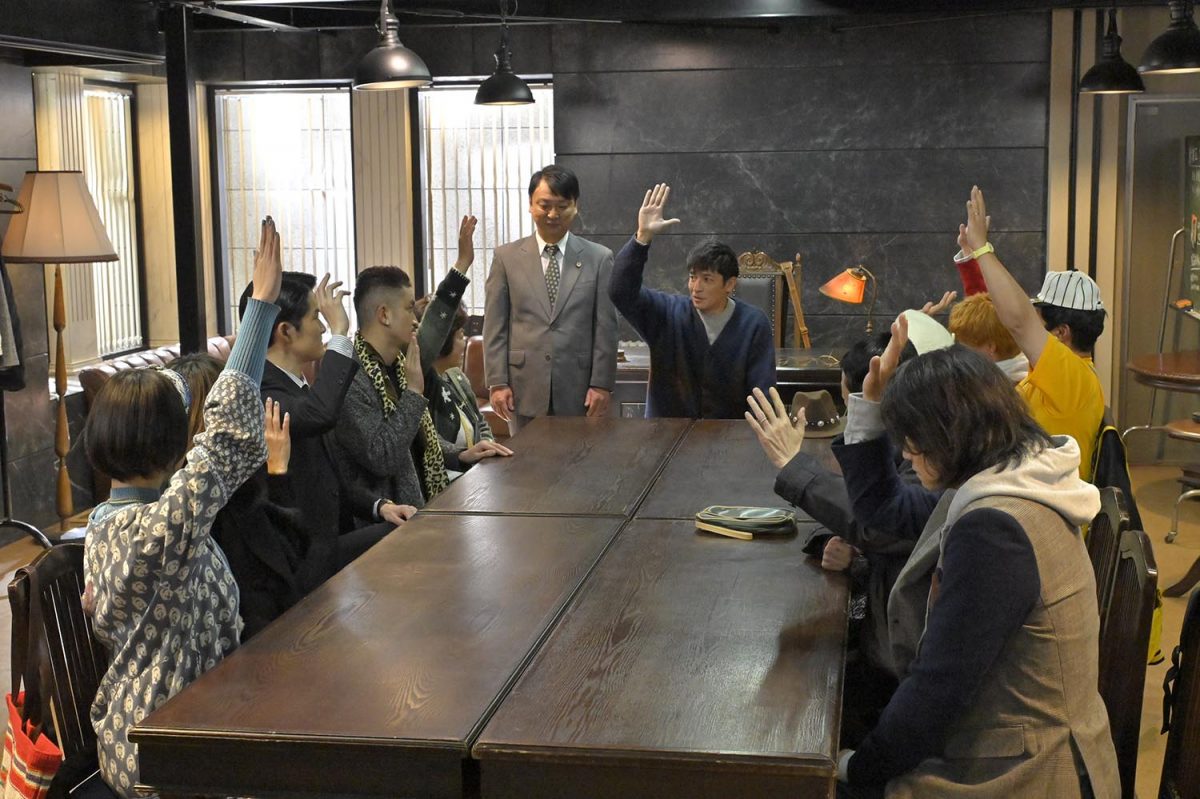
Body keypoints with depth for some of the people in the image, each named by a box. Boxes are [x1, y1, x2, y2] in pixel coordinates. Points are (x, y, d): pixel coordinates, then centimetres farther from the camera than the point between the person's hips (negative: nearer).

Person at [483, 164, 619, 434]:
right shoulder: (507, 257, 6)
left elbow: (606, 327, 2)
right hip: (525, 391, 0)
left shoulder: (599, 258, 4)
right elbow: (495, 327, 4)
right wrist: (497, 383, -3)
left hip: (579, 391, 0)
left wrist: (602, 384, -3)